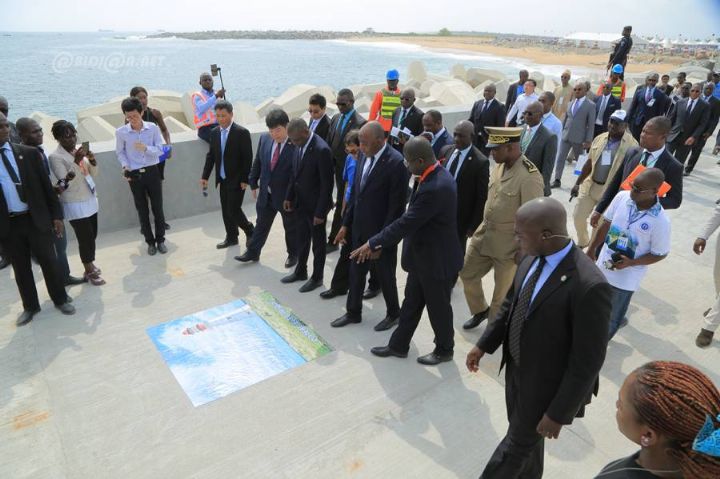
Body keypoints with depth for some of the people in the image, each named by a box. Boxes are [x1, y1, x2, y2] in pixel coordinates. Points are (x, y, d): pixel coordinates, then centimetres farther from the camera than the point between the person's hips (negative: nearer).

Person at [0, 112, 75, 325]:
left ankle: (60, 300, 27)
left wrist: (56, 215, -1)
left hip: (36, 219, 0)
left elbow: (46, 186, 2)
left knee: (49, 262, 10)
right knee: (20, 268, 13)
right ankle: (30, 306, 29)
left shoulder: (29, 153, -1)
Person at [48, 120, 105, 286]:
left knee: (92, 236, 14)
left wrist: (93, 161, -9)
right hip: (75, 205, -6)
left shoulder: (78, 150, 6)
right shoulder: (55, 157, -13)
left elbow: (93, 175, 10)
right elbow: (67, 183, -19)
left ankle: (90, 264, 32)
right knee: (86, 238, -1)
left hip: (90, 200, 6)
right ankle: (89, 271, 13)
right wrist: (76, 161, -26)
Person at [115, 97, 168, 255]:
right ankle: (150, 241, 22)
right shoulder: (121, 132, -5)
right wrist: (125, 166, -9)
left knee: (157, 207, 6)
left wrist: (146, 148, -23)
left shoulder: (153, 128, -6)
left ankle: (160, 239, 22)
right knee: (142, 210, 9)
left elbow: (160, 150, -4)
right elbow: (120, 152, 8)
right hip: (134, 175, 0)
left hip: (152, 172, 0)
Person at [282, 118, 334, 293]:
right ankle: (300, 271, 38)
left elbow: (327, 184, -22)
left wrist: (320, 212, -19)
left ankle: (317, 278, 27)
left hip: (315, 205, -7)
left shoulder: (322, 150, -25)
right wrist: (289, 197, 11)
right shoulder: (300, 146, 0)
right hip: (300, 203, 7)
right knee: (301, 239, 20)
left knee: (318, 243, 10)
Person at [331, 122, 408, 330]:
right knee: (356, 272, 18)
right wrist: (346, 224, 11)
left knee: (385, 275, 11)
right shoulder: (366, 157, 2)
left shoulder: (396, 163, -20)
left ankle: (393, 313, 34)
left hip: (380, 232, -7)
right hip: (360, 229, 7)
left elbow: (397, 206, -19)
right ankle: (353, 312, 36)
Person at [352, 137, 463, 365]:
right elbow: (410, 219, 7)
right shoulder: (434, 176, 1)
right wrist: (381, 243, 7)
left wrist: (373, 243, -19)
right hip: (423, 256, 9)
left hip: (436, 259, -9)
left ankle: (444, 350, 36)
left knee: (438, 307, 13)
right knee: (411, 303, 20)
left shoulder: (435, 187, -31)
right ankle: (398, 345, 37)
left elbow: (407, 222, -28)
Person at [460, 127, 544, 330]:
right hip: (485, 233, 8)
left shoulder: (529, 177, -24)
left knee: (503, 291, 11)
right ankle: (480, 310, 41)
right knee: (467, 272, 18)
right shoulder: (500, 165, 1)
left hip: (509, 243, -8)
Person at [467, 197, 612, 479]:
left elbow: (588, 360, -24)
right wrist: (484, 345, 8)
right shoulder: (532, 257, -9)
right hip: (516, 368, 7)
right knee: (524, 433, 28)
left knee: (518, 443, 17)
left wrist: (558, 413, -17)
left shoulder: (589, 286, -32)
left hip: (544, 384, -6)